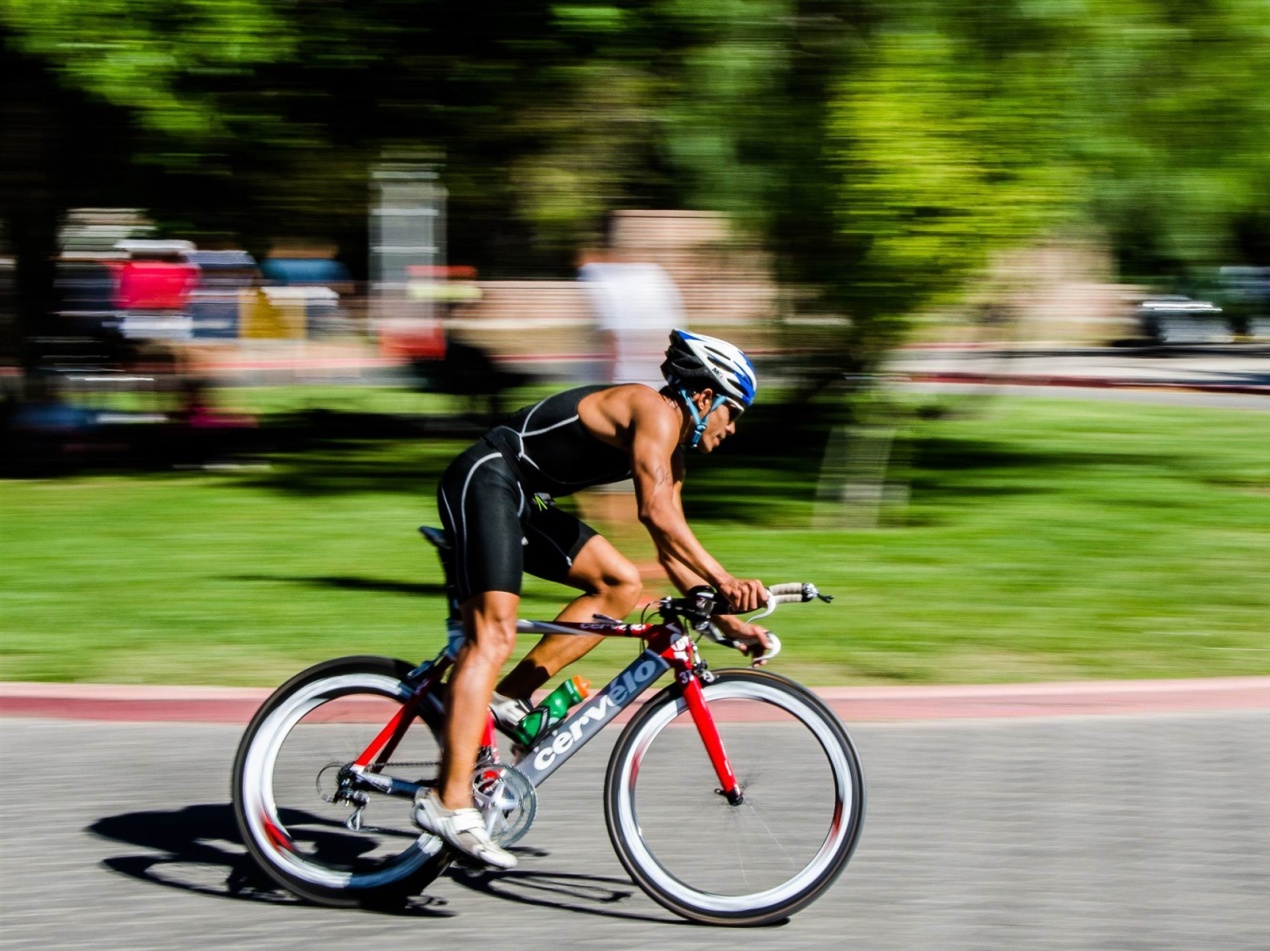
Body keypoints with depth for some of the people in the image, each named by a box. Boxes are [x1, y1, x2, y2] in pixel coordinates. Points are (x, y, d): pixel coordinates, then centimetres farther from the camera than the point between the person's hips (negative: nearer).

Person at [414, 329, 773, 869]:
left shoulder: (671, 450, 17)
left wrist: (730, 623, 14)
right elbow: (657, 514, -25)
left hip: (523, 501, 11)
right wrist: (724, 581, -28)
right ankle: (450, 802, -29)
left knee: (622, 585, 9)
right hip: (485, 481, -11)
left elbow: (673, 553, 20)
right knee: (494, 634, -20)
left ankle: (510, 697, 4)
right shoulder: (657, 413, -12)